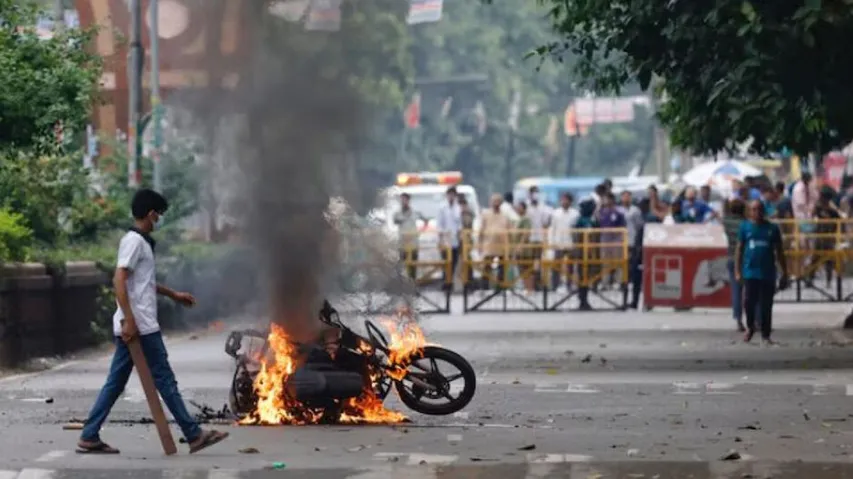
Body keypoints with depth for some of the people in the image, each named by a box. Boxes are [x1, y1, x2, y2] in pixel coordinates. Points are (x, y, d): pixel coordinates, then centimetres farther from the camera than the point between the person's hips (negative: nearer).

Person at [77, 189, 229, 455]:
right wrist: (129, 320, -25)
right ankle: (194, 435, 0)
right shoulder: (134, 241, -12)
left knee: (116, 383, 9)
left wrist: (173, 294, 37)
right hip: (140, 326, -10)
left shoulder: (140, 241, 18)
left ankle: (89, 437, 8)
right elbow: (119, 280, -21)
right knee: (165, 380, -4)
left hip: (133, 326, 10)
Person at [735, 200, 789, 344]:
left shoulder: (772, 228, 5)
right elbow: (739, 249, 5)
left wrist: (784, 274, 6)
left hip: (768, 273, 1)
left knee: (766, 306, 1)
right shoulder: (745, 227, 4)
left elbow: (779, 252, 9)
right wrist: (737, 271, -2)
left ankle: (765, 335, 9)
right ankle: (750, 327, 20)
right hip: (750, 272, -1)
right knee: (749, 302, -5)